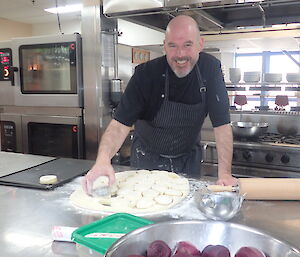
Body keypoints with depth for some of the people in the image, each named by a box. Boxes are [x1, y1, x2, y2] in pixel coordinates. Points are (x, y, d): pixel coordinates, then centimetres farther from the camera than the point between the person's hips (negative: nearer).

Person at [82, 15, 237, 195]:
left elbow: (222, 124, -18)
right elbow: (121, 123, -29)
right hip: (148, 159, -1)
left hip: (188, 158, 1)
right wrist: (103, 159, -47)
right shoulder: (147, 73, -23)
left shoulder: (211, 69, -18)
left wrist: (225, 173, -25)